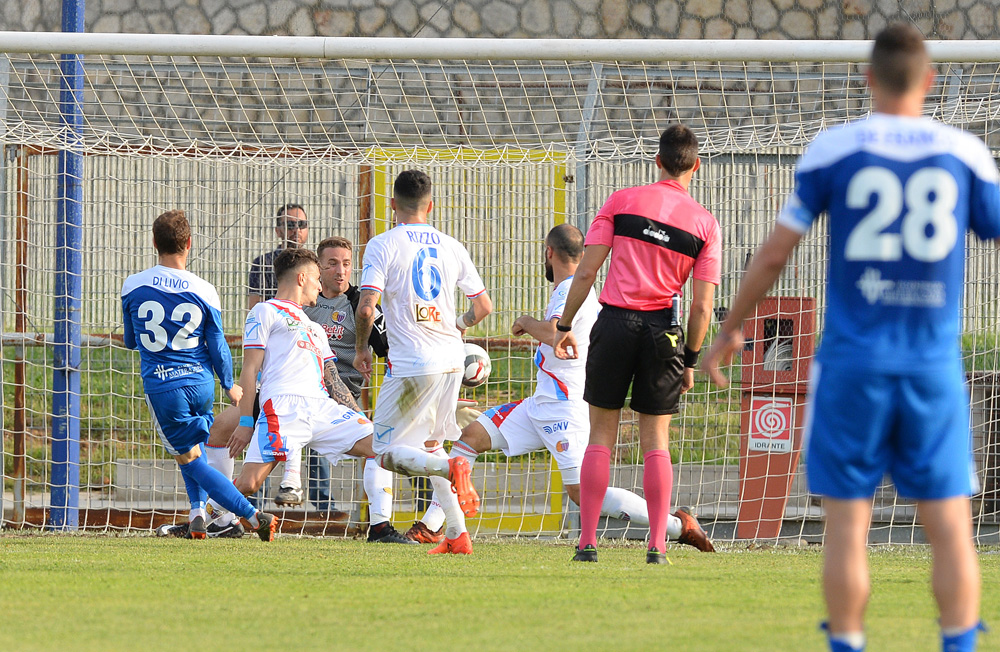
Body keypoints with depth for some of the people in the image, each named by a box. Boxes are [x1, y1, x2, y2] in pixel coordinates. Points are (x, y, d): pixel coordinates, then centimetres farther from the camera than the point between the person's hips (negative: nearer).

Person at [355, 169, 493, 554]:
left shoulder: (383, 245, -6)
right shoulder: (451, 247, 8)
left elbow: (366, 308, -14)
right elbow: (484, 306, 12)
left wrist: (361, 349, 4)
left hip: (411, 365, -6)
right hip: (451, 362, 6)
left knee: (387, 453, 2)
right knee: (428, 446, 20)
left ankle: (451, 468, -26)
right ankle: (457, 535, 10)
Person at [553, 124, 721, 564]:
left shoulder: (622, 201, 0)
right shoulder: (704, 223, 1)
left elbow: (586, 272, -2)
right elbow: (702, 306, -1)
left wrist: (564, 325, 6)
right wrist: (690, 359, 10)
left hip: (615, 322, 0)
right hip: (663, 330, 0)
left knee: (601, 436, 6)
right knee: (656, 441, 7)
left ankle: (587, 542, 3)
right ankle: (657, 545, 1)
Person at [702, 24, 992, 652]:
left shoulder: (835, 149, -1)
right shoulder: (963, 152, 2)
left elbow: (775, 252, 3)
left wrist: (731, 330, 16)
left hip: (853, 361, -1)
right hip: (935, 365, 1)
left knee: (848, 523, 4)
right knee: (950, 524, 4)